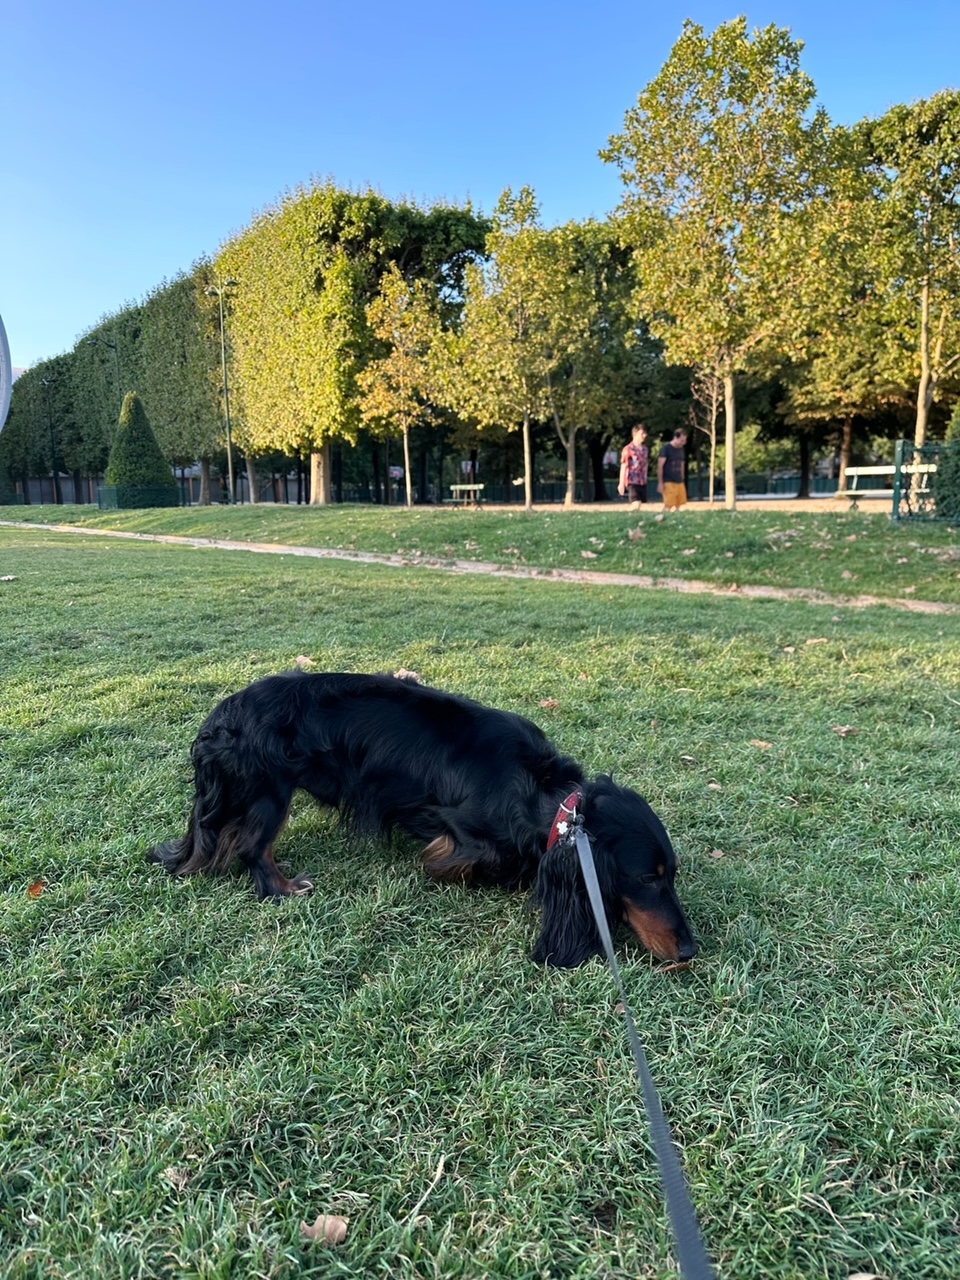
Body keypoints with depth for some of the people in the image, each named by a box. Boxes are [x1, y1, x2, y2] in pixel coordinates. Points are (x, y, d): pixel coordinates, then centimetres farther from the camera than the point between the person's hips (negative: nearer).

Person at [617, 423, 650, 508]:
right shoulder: (628, 449, -8)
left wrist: (645, 479, 17)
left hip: (643, 482, 7)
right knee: (636, 505, -17)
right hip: (632, 482, -7)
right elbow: (623, 467, -10)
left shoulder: (645, 449, 12)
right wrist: (621, 483, -14)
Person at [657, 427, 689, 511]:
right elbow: (660, 466, -10)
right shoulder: (666, 448, -8)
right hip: (669, 482, -7)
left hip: (679, 482, 7)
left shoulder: (682, 449, 13)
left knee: (678, 506, 4)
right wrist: (660, 482, -14)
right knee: (668, 506, -12)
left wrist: (682, 480, 18)